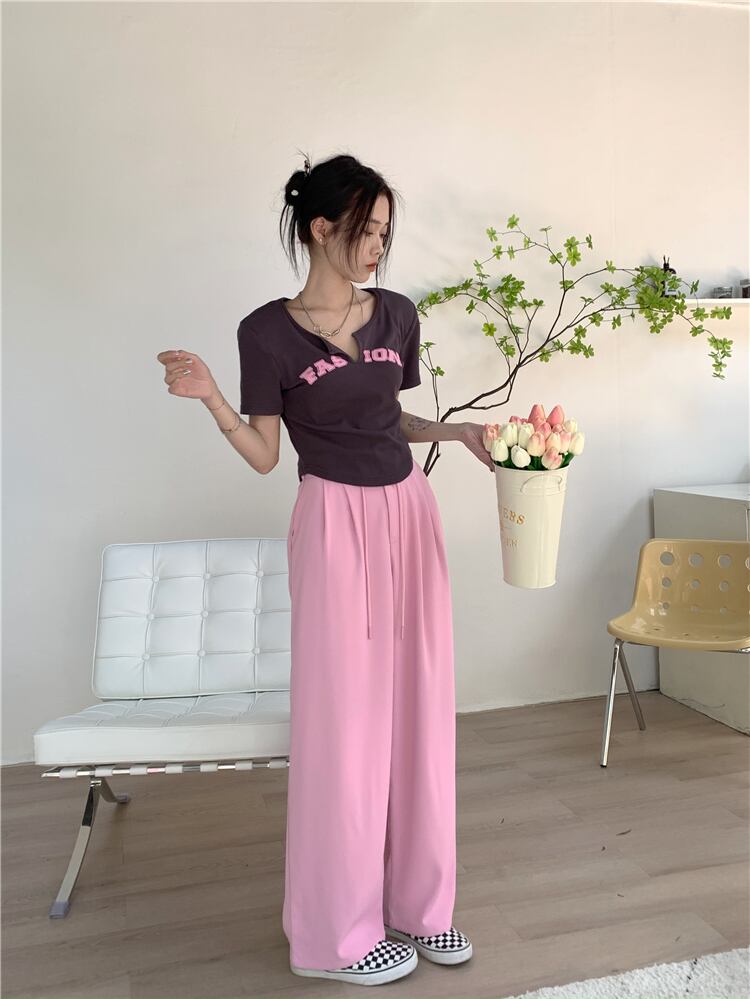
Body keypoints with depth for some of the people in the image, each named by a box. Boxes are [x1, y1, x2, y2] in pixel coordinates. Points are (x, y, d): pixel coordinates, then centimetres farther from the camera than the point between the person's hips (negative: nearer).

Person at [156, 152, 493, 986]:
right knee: (344, 714, 0)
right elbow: (263, 454, -4)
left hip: (408, 512, 5)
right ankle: (341, 929, 19)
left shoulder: (397, 315, 7)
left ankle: (418, 900, 27)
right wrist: (209, 398, -19)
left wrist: (458, 431, 3)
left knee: (418, 706, 9)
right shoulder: (268, 331, -5)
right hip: (334, 522, -5)